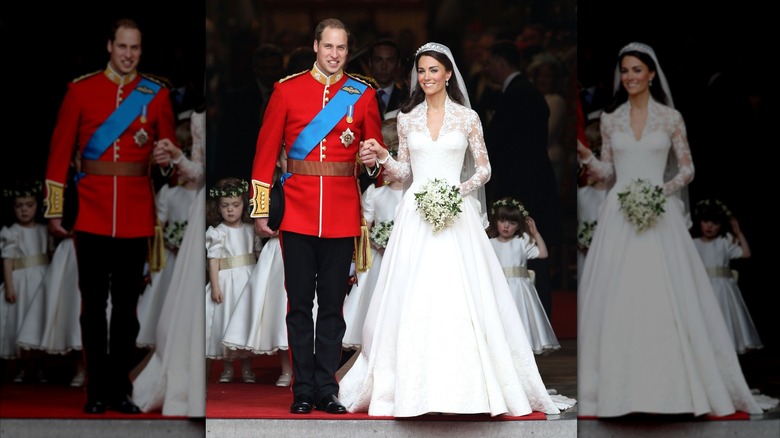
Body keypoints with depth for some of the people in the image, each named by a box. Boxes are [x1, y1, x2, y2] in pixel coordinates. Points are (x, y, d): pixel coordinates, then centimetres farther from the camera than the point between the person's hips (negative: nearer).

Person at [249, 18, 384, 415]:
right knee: (299, 304, 3)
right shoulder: (287, 90, 3)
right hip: (297, 213, -1)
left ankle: (327, 389, 12)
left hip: (343, 214, 1)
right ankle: (303, 391, 9)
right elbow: (266, 151, 3)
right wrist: (260, 210, 0)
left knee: (333, 304, 5)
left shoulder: (363, 95, 6)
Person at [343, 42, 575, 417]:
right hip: (416, 214, 2)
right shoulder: (407, 118, 9)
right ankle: (413, 385, 4)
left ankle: (464, 386, 0)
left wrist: (461, 189, -11)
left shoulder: (467, 118, 3)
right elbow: (404, 172, 13)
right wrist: (382, 158, -5)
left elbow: (484, 169, 6)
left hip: (456, 214, -2)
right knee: (412, 301, -2)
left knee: (459, 299, -6)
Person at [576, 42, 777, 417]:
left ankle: (674, 385, 3)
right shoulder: (610, 119, 9)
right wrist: (584, 155, -6)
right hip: (619, 216, 2)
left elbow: (687, 169, 5)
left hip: (660, 215, -2)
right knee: (614, 303, -3)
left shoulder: (671, 118, 3)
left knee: (668, 299, -5)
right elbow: (607, 171, 12)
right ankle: (618, 387, 4)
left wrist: (665, 189, -12)